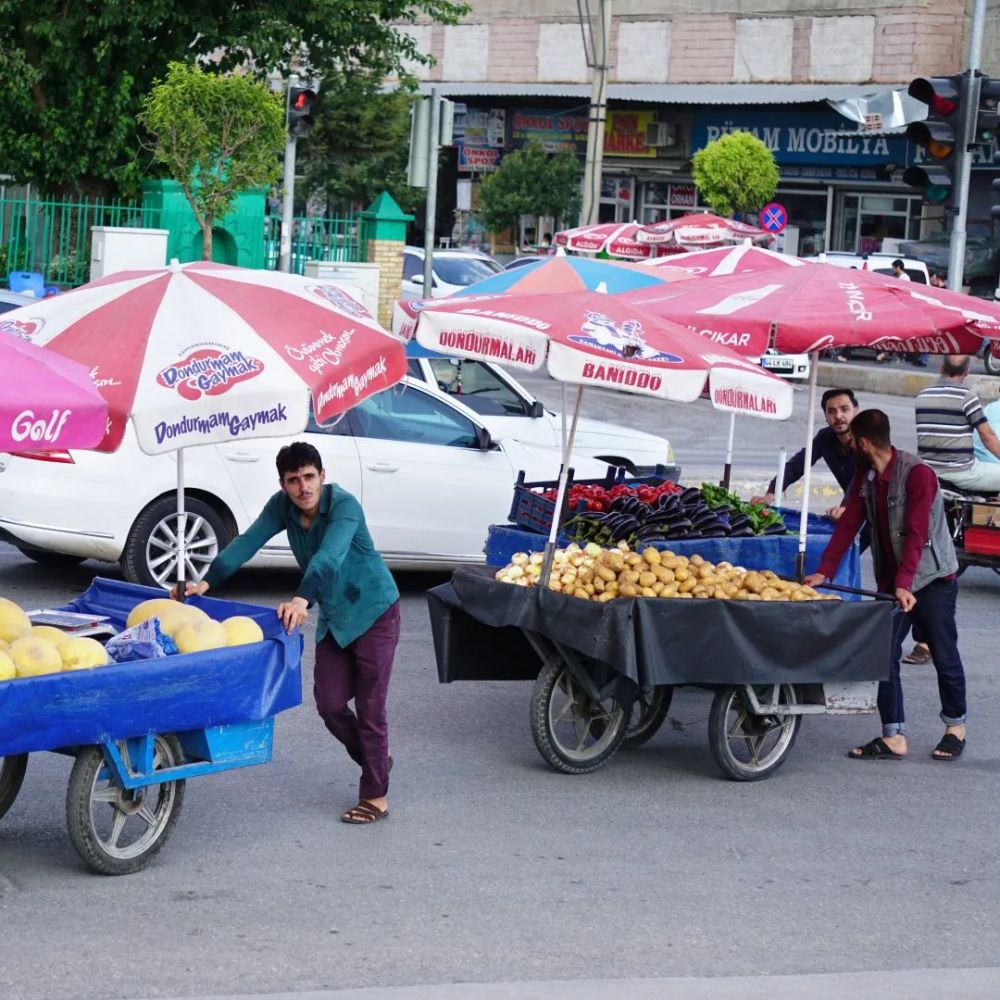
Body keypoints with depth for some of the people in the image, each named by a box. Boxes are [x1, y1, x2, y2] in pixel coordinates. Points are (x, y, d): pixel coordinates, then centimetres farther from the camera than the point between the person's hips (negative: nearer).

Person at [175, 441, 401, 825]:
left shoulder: (344, 505, -26)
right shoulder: (282, 505, -7)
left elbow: (329, 556, -42)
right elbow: (248, 541, -16)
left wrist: (302, 599, -57)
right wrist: (208, 581, -28)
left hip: (374, 612, -6)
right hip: (333, 618, 6)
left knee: (369, 706, -4)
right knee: (329, 703, 4)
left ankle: (375, 796, 6)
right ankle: (374, 760, 29)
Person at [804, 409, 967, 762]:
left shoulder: (917, 474, -20)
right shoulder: (865, 478, 4)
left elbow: (916, 534, -26)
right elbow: (848, 525, 1)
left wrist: (903, 584, -34)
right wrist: (823, 572, -8)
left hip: (933, 580, -7)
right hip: (890, 582, 7)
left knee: (945, 656, 5)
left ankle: (955, 728, 22)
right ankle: (893, 738, 1)